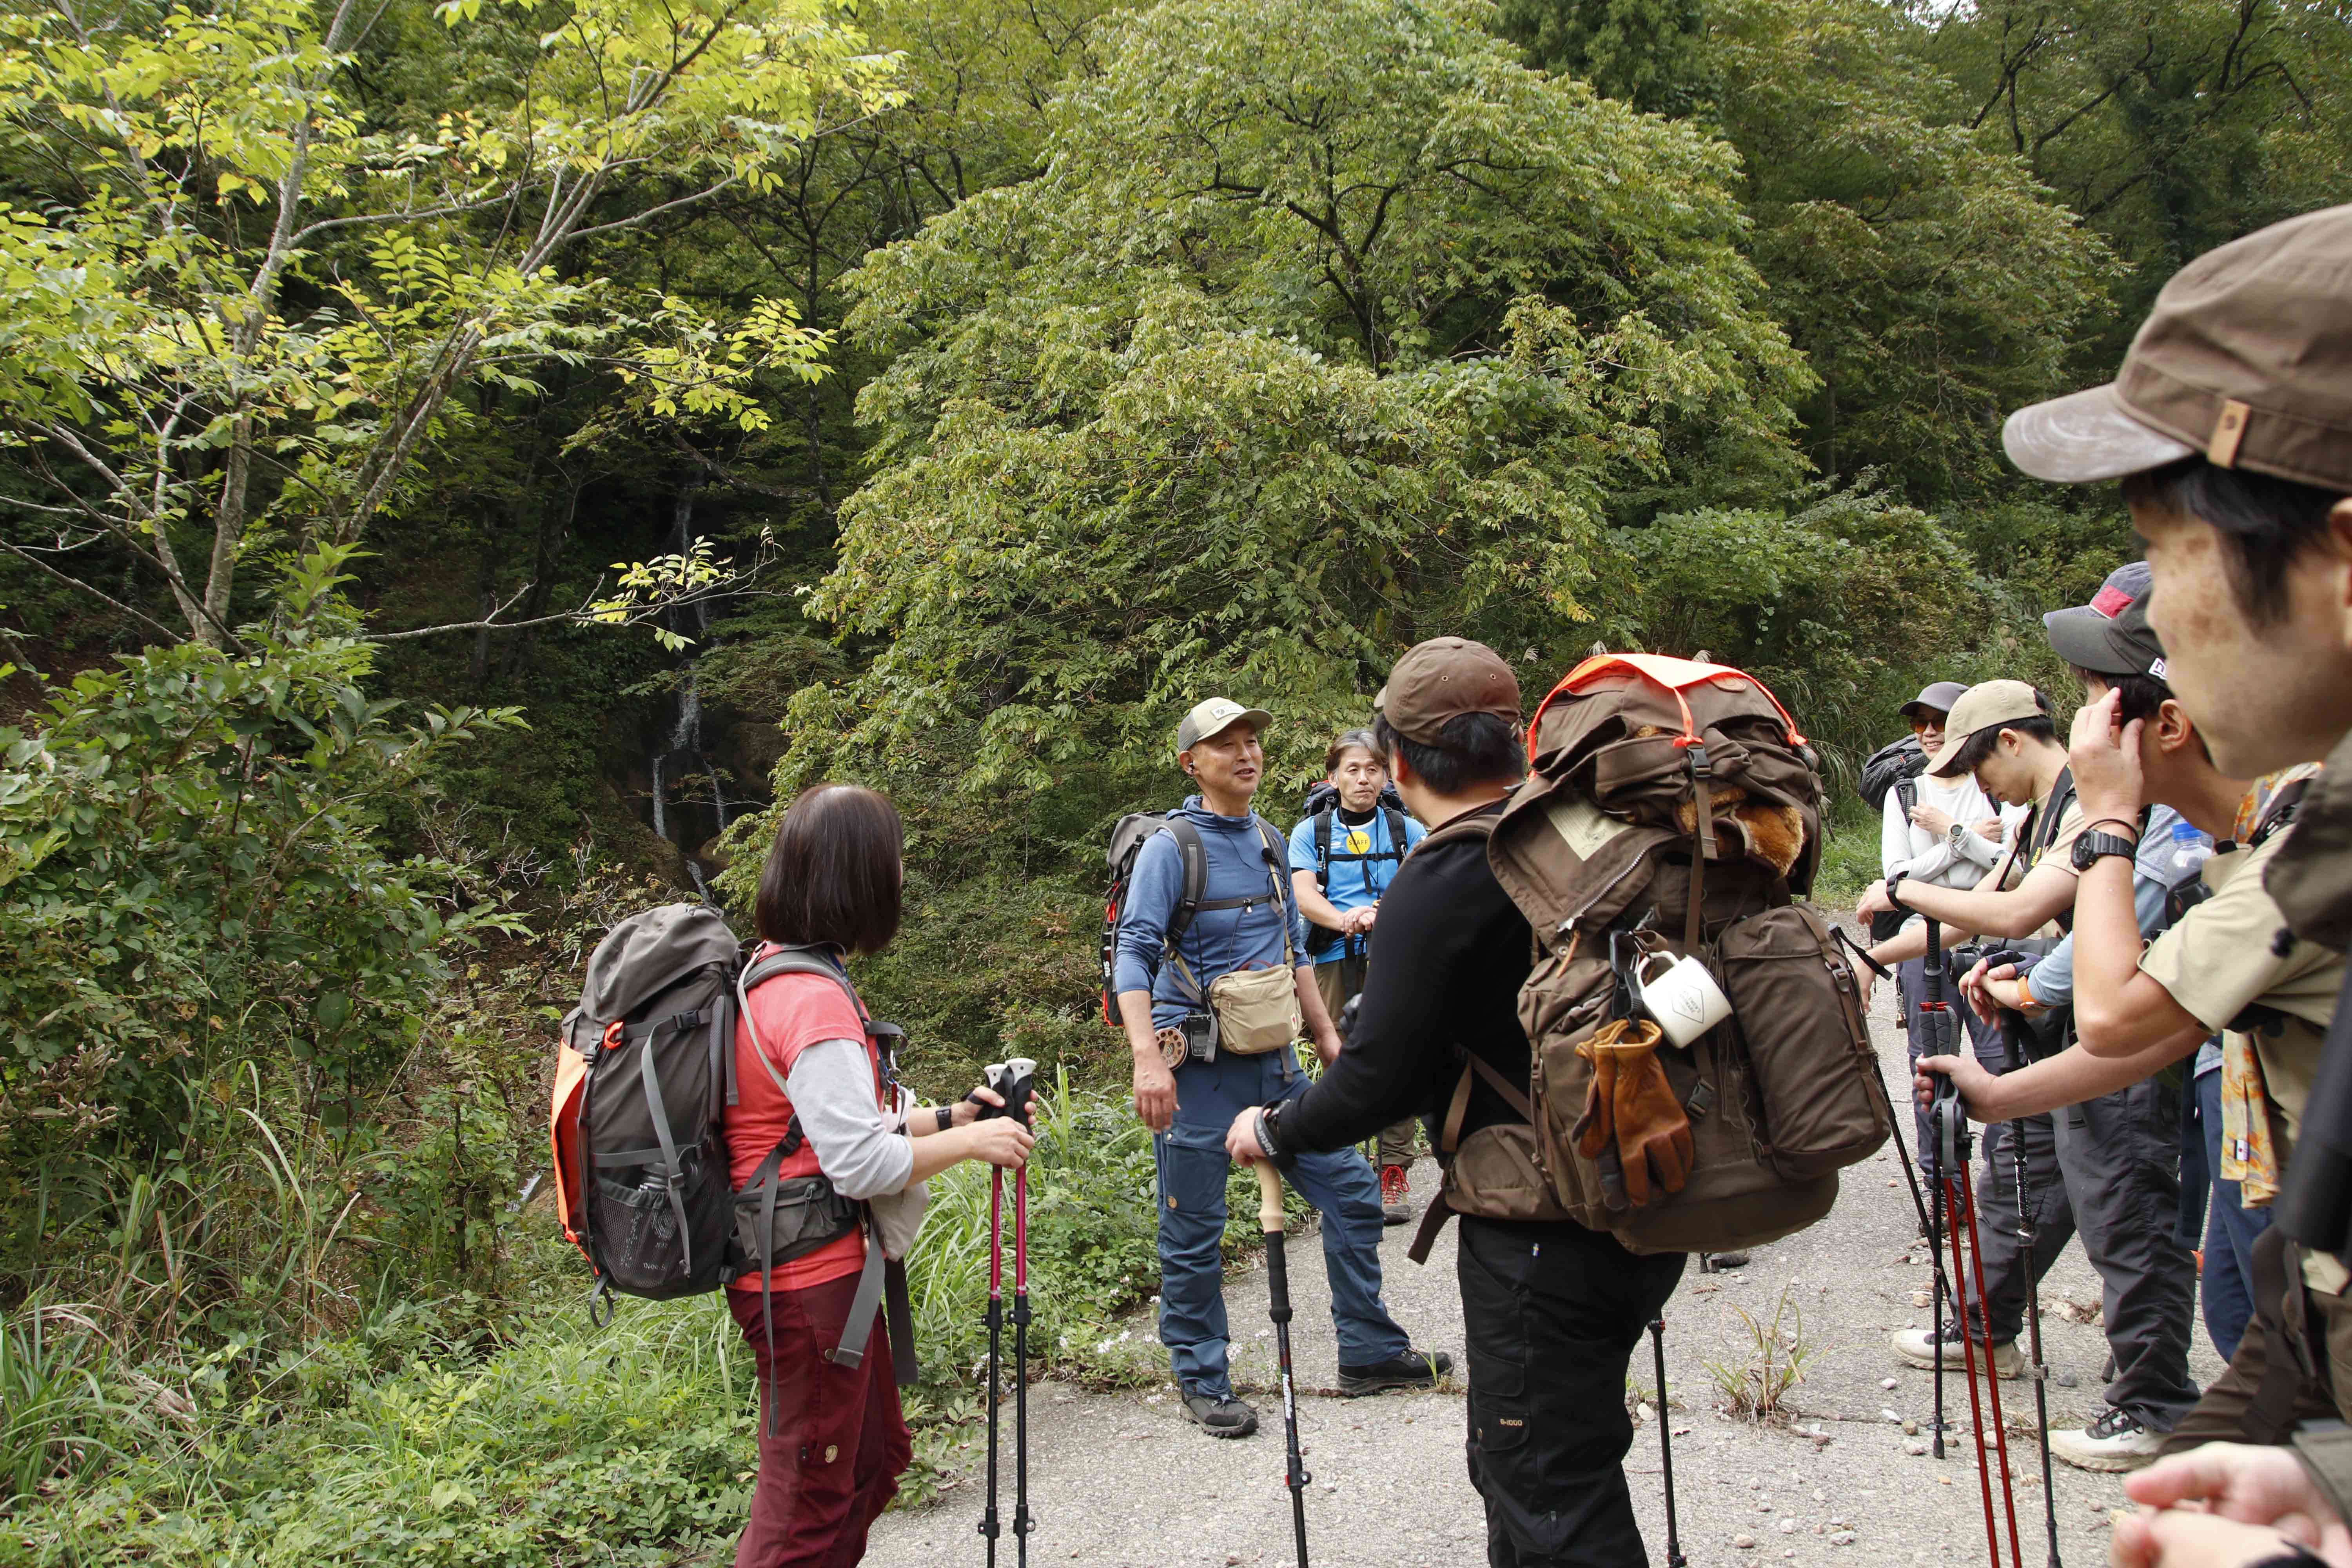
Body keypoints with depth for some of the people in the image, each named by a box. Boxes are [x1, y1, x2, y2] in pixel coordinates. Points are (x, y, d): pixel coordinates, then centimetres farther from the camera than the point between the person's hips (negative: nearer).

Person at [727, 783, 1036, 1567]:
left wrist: (949, 1116, 9)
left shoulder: (774, 975, 8)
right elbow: (863, 1164, -24)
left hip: (826, 1273, 10)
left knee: (874, 1456, 24)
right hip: (810, 1282, -10)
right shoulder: (816, 1001, -23)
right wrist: (970, 1141, -10)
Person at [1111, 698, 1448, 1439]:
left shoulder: (1272, 843, 11)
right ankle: (1202, 1382, 19)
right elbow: (1133, 954, -16)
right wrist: (1148, 1060, -27)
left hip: (1276, 1063, 7)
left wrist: (1327, 1036, 19)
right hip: (1200, 1073, -7)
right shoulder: (1171, 848, -10)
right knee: (1194, 1232, 2)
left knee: (1352, 1192, 9)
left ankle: (1368, 1352, 24)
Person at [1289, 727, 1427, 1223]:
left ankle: (1394, 1171, 2)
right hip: (1334, 960, 0)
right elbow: (1303, 894, 0)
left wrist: (1385, 914, -21)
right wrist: (1344, 920, -21)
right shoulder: (1310, 832, 14)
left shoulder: (1405, 829, 14)